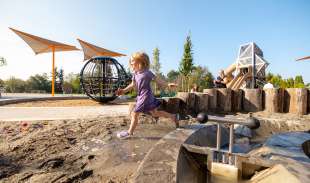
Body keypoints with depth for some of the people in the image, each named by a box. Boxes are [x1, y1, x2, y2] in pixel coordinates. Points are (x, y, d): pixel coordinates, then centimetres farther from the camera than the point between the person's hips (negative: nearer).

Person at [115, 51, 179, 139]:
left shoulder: (146, 72, -13)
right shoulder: (136, 73, 10)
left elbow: (157, 80, -12)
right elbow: (133, 85, 16)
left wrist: (168, 84, -22)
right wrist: (123, 91, 10)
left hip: (146, 97, -9)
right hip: (141, 97, 9)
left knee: (134, 114, -3)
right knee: (156, 114, 19)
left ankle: (129, 133, 16)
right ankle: (174, 116, 31)